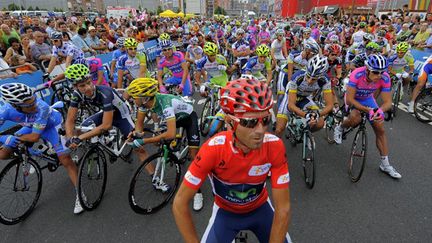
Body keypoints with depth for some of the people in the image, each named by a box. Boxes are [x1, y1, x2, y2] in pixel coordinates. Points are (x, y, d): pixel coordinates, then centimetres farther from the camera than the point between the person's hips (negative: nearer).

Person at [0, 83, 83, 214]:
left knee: (66, 160, -15)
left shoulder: (42, 107, -40)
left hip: (52, 126, -4)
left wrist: (14, 137, -25)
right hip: (31, 127, 5)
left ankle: (79, 194, -5)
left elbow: (35, 137, -33)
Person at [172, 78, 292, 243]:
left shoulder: (274, 146, -29)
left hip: (260, 209, 2)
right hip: (225, 212, -1)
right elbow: (180, 203, -26)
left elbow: (283, 207, -23)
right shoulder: (213, 148, -33)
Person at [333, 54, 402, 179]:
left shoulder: (385, 78, -26)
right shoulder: (357, 74, -36)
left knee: (380, 129, -2)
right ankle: (340, 128, 2)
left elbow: (387, 102, -22)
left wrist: (380, 110, -45)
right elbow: (349, 99, -33)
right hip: (352, 98, -4)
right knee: (355, 118, -36)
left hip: (367, 99, 4)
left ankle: (385, 165, 12)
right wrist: (368, 110, -42)